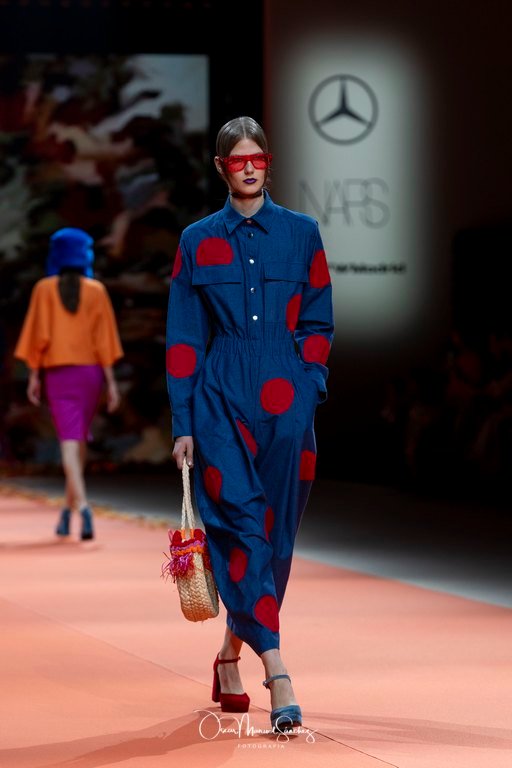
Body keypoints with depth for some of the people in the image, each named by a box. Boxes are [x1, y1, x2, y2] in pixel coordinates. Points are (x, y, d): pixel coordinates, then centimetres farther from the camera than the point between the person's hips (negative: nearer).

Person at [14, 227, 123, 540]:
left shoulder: (44, 289, -1)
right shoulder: (96, 290, 0)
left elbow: (38, 335, -4)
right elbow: (104, 338, -4)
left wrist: (33, 376, 2)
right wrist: (111, 382, -3)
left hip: (58, 372, -2)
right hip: (90, 371, 2)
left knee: (70, 442, -8)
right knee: (79, 439, 16)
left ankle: (83, 507, -28)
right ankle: (68, 511, 23)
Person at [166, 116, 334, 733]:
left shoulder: (301, 233, 9)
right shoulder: (198, 241, 8)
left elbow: (318, 323, 12)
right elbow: (183, 338, 6)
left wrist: (308, 385, -2)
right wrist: (182, 424, 1)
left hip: (285, 403, 1)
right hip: (221, 400, -1)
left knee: (272, 535, 4)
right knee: (241, 527, -14)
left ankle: (231, 654, 25)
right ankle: (277, 676, -22)